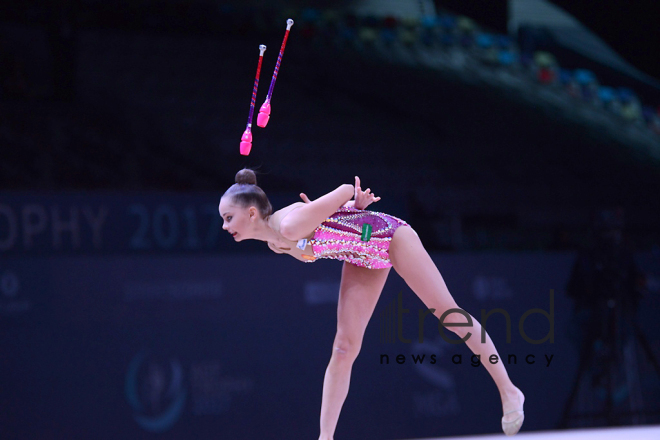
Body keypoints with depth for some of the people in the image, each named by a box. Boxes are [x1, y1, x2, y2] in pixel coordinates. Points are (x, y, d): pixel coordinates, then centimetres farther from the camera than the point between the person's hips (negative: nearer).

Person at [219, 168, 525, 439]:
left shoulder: (290, 225, -32)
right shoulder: (275, 245, -5)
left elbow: (345, 190, -26)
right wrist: (358, 202, -10)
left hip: (391, 237, -8)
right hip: (363, 258, 8)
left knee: (449, 313, 3)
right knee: (344, 348, -1)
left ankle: (508, 391, 15)